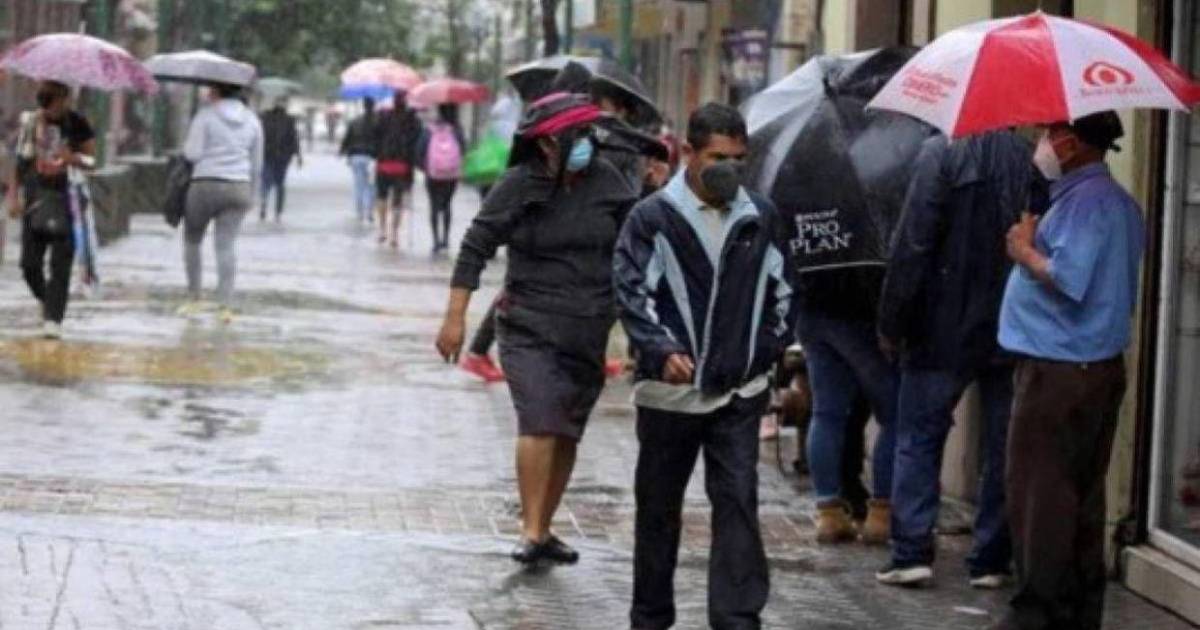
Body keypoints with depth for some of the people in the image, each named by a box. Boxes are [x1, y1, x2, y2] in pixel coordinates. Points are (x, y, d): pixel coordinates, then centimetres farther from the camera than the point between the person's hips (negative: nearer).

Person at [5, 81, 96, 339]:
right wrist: (13, 196, 3)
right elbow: (18, 162, 9)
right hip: (35, 198, 3)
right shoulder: (30, 122, 3)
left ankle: (53, 319, -2)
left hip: (66, 199, -3)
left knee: (61, 263, -5)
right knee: (29, 262, 2)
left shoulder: (76, 124, -3)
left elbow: (92, 160, 1)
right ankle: (47, 302, 29)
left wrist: (73, 158, -20)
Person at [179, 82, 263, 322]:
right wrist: (251, 194, 24)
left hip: (205, 185, -3)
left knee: (192, 240, 14)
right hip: (238, 188, 3)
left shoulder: (206, 116, -5)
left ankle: (193, 299, 13)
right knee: (226, 245, -1)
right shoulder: (251, 120, 11)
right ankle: (226, 305, -12)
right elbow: (257, 163, 15)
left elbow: (192, 154, -10)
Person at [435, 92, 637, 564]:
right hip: (530, 327, -4)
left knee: (568, 433, 8)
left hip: (589, 331, 4)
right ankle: (531, 532, -16)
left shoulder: (605, 181, 1)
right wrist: (455, 317, -7)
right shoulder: (520, 186, -7)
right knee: (540, 423, -19)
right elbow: (476, 246, -4)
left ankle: (544, 529, 21)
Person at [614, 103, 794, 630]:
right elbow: (633, 292, -10)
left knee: (738, 501, -7)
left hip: (740, 392, 2)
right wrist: (663, 350, -24)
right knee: (659, 507, 11)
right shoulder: (653, 218, -5)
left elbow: (781, 289, 17)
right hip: (669, 389, -2)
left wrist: (770, 349, 9)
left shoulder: (761, 219, 6)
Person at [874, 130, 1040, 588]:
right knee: (1002, 447, 10)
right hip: (1013, 335, 3)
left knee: (919, 439, 8)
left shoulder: (942, 152, -12)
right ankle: (992, 559, 12)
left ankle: (911, 551, 1)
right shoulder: (1035, 159, -3)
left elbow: (912, 245, -13)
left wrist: (891, 323, -5)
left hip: (944, 332, -3)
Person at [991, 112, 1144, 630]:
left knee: (1039, 493, -5)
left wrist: (1026, 251, -9)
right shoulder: (1117, 200, 16)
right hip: (1100, 366, 10)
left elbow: (1069, 280, -26)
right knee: (1081, 494, 14)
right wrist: (1034, 248, 14)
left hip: (1060, 370, -10)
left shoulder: (1084, 200, -17)